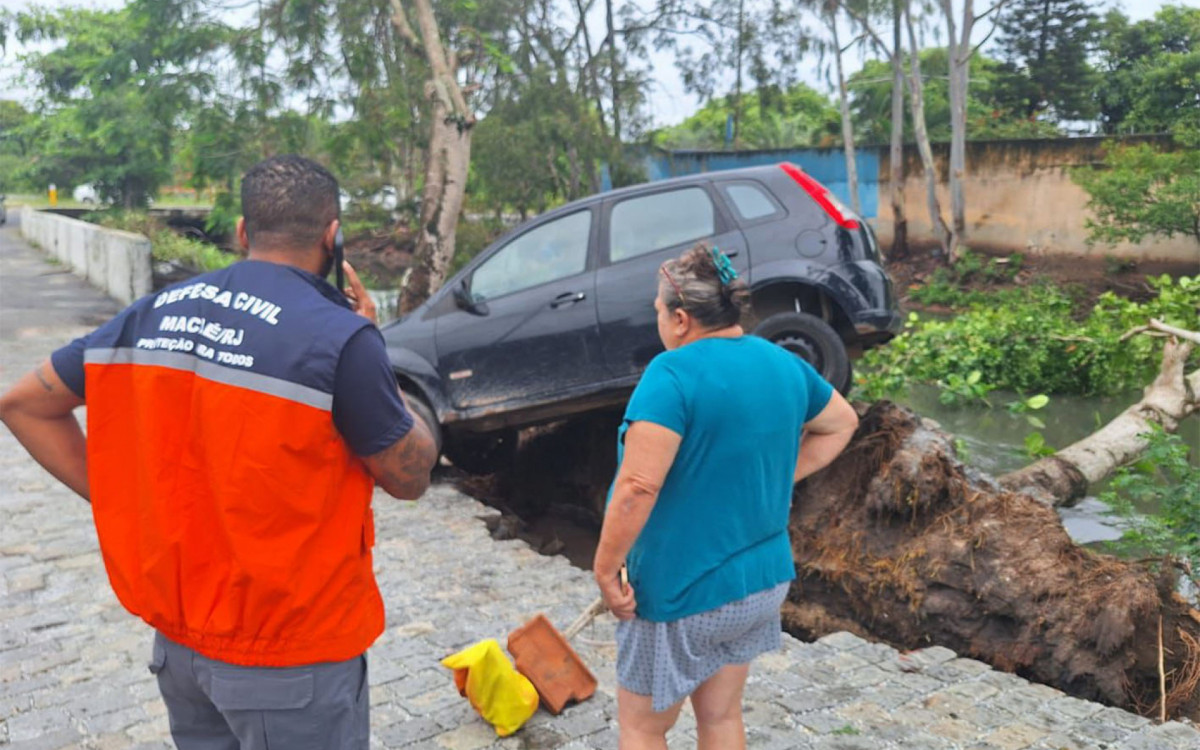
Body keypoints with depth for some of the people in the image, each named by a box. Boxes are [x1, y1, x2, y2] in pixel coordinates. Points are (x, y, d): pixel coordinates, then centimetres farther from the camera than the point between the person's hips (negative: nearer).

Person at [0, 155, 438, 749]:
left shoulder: (153, 314, -1)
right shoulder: (339, 337, -21)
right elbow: (411, 477, -10)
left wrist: (116, 499, 5)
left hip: (177, 635, 6)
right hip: (287, 656, -5)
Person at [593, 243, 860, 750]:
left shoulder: (673, 373, -22)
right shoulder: (783, 364, 2)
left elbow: (638, 487, -29)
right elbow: (842, 423, 19)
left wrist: (606, 569, -17)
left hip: (681, 592, -7)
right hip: (763, 579, 7)